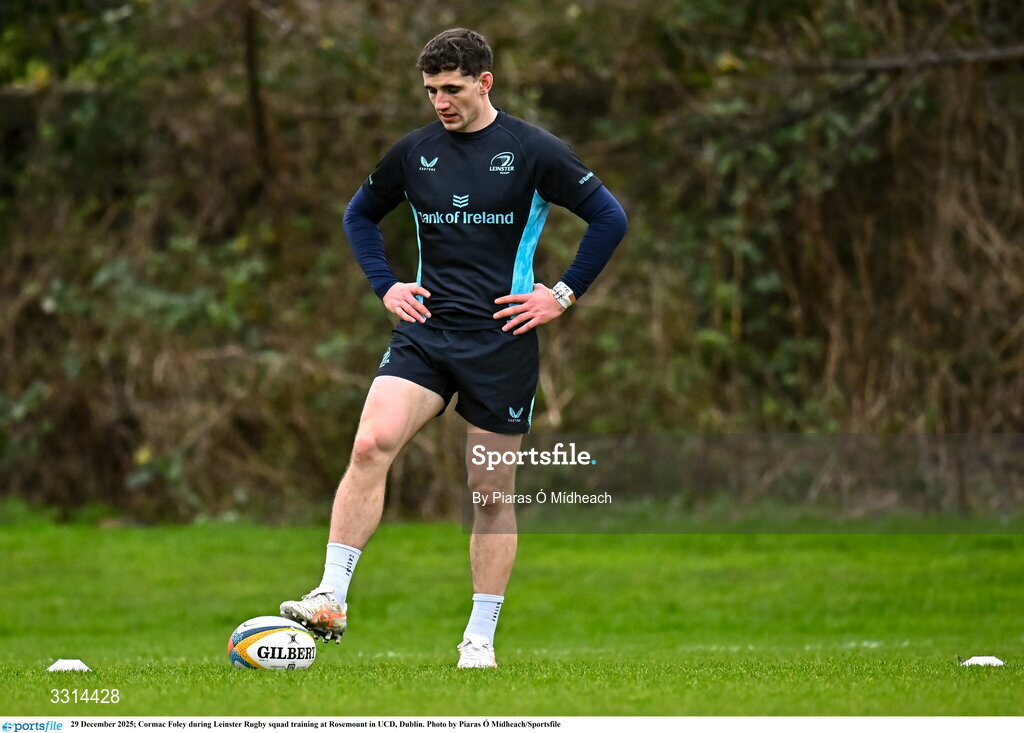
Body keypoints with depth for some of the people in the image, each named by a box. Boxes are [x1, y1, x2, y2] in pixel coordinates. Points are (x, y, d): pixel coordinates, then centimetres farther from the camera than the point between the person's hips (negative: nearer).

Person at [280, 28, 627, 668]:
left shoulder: (534, 151, -4)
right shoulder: (415, 152, 7)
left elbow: (611, 218, -2)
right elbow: (360, 214, 23)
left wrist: (563, 295, -6)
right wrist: (386, 285, 10)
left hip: (502, 343, -2)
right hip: (425, 330, 3)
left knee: (492, 492, 3)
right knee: (371, 445, -19)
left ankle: (481, 638, 13)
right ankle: (331, 601, -20)